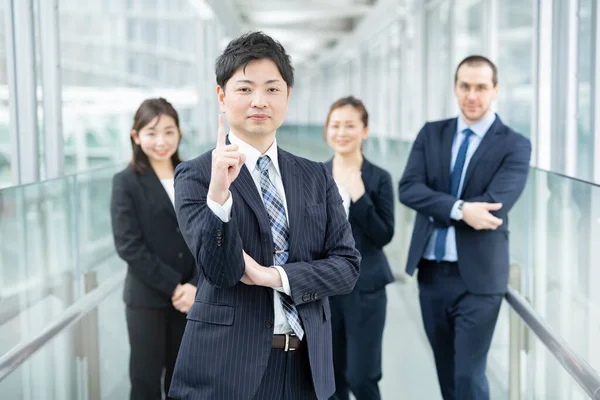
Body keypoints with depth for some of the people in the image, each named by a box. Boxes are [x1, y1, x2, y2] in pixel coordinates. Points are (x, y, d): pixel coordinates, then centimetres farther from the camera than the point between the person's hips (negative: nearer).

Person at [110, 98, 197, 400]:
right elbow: (129, 246, -12)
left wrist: (195, 285, -13)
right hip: (146, 298, -3)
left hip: (192, 296, 3)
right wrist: (172, 286, -15)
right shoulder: (126, 182, -6)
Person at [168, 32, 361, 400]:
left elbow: (348, 265, 1)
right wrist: (218, 193, -29)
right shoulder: (195, 175, -5)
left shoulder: (316, 177, 7)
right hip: (228, 367, -3)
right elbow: (219, 270, -14)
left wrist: (274, 275, -13)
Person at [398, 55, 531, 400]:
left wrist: (438, 210, -13)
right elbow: (408, 189, -9)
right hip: (431, 272, 4)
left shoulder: (515, 146, -6)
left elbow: (493, 206, -20)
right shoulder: (431, 134, 6)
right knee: (446, 369, 19)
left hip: (478, 277, -4)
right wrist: (459, 209, -23)